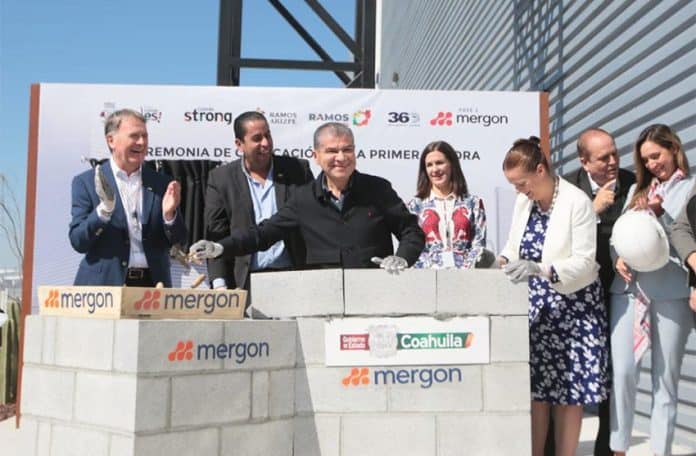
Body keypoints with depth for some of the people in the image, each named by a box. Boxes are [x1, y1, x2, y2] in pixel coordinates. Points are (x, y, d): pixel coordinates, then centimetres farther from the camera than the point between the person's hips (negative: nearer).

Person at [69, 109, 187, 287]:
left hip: (152, 286, 2)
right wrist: (104, 209, -18)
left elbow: (178, 240, 8)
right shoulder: (86, 182, 3)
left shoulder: (161, 184, 9)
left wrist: (169, 215, -12)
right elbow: (77, 242, -3)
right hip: (104, 284, -2)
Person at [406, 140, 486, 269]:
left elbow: (479, 244, 6)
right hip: (429, 273, 0)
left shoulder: (473, 203, 12)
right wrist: (431, 271, -9)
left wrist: (465, 271, -9)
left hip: (465, 273, 0)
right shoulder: (416, 205, 12)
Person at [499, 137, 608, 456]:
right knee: (535, 385, 6)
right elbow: (514, 246, 12)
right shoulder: (524, 202, 5)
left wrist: (540, 269, -32)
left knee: (569, 387, 1)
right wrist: (503, 261, -10)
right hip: (536, 304, 5)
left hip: (572, 305, -5)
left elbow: (584, 262, -19)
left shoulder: (577, 202, -15)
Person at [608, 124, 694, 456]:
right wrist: (618, 258, -1)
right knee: (622, 371, -4)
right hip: (628, 287, 3)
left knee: (665, 377, 2)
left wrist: (660, 212, -11)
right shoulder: (637, 190, 22)